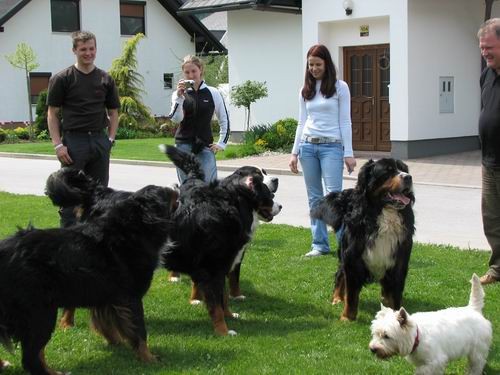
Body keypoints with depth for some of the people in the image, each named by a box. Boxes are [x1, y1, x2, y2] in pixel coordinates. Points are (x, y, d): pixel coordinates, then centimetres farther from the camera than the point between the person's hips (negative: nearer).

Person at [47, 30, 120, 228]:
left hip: (99, 140, 4)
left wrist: (110, 138, 2)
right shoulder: (62, 78, -1)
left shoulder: (105, 79, 10)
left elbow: (113, 112, 15)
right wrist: (58, 144, -10)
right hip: (73, 140, -4)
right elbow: (52, 113, -1)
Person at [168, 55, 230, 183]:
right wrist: (179, 97, -19)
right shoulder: (179, 94, 4)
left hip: (205, 146, 0)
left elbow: (224, 119, 10)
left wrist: (221, 143, 4)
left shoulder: (213, 93, 3)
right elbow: (176, 119, -9)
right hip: (184, 145, 1)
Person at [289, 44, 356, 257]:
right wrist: (294, 152, 9)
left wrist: (348, 153, -7)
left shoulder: (339, 87, 0)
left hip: (331, 146, -4)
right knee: (314, 198, 6)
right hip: (308, 145, 4)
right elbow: (302, 123, 14)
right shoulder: (306, 90, 11)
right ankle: (320, 244, 12)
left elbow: (345, 122, -2)